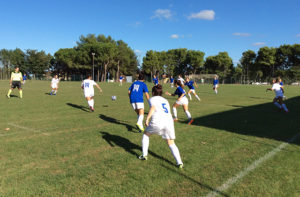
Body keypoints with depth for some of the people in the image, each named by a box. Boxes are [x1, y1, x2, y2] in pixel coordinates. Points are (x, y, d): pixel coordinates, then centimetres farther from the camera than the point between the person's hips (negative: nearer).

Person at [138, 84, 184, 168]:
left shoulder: (153, 99, 12)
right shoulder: (165, 100, 28)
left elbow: (153, 108, -9)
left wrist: (147, 119, -14)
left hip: (157, 121, -4)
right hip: (169, 121, 4)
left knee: (146, 134, 24)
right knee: (171, 144, 13)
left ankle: (144, 155, 26)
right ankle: (179, 163, -2)